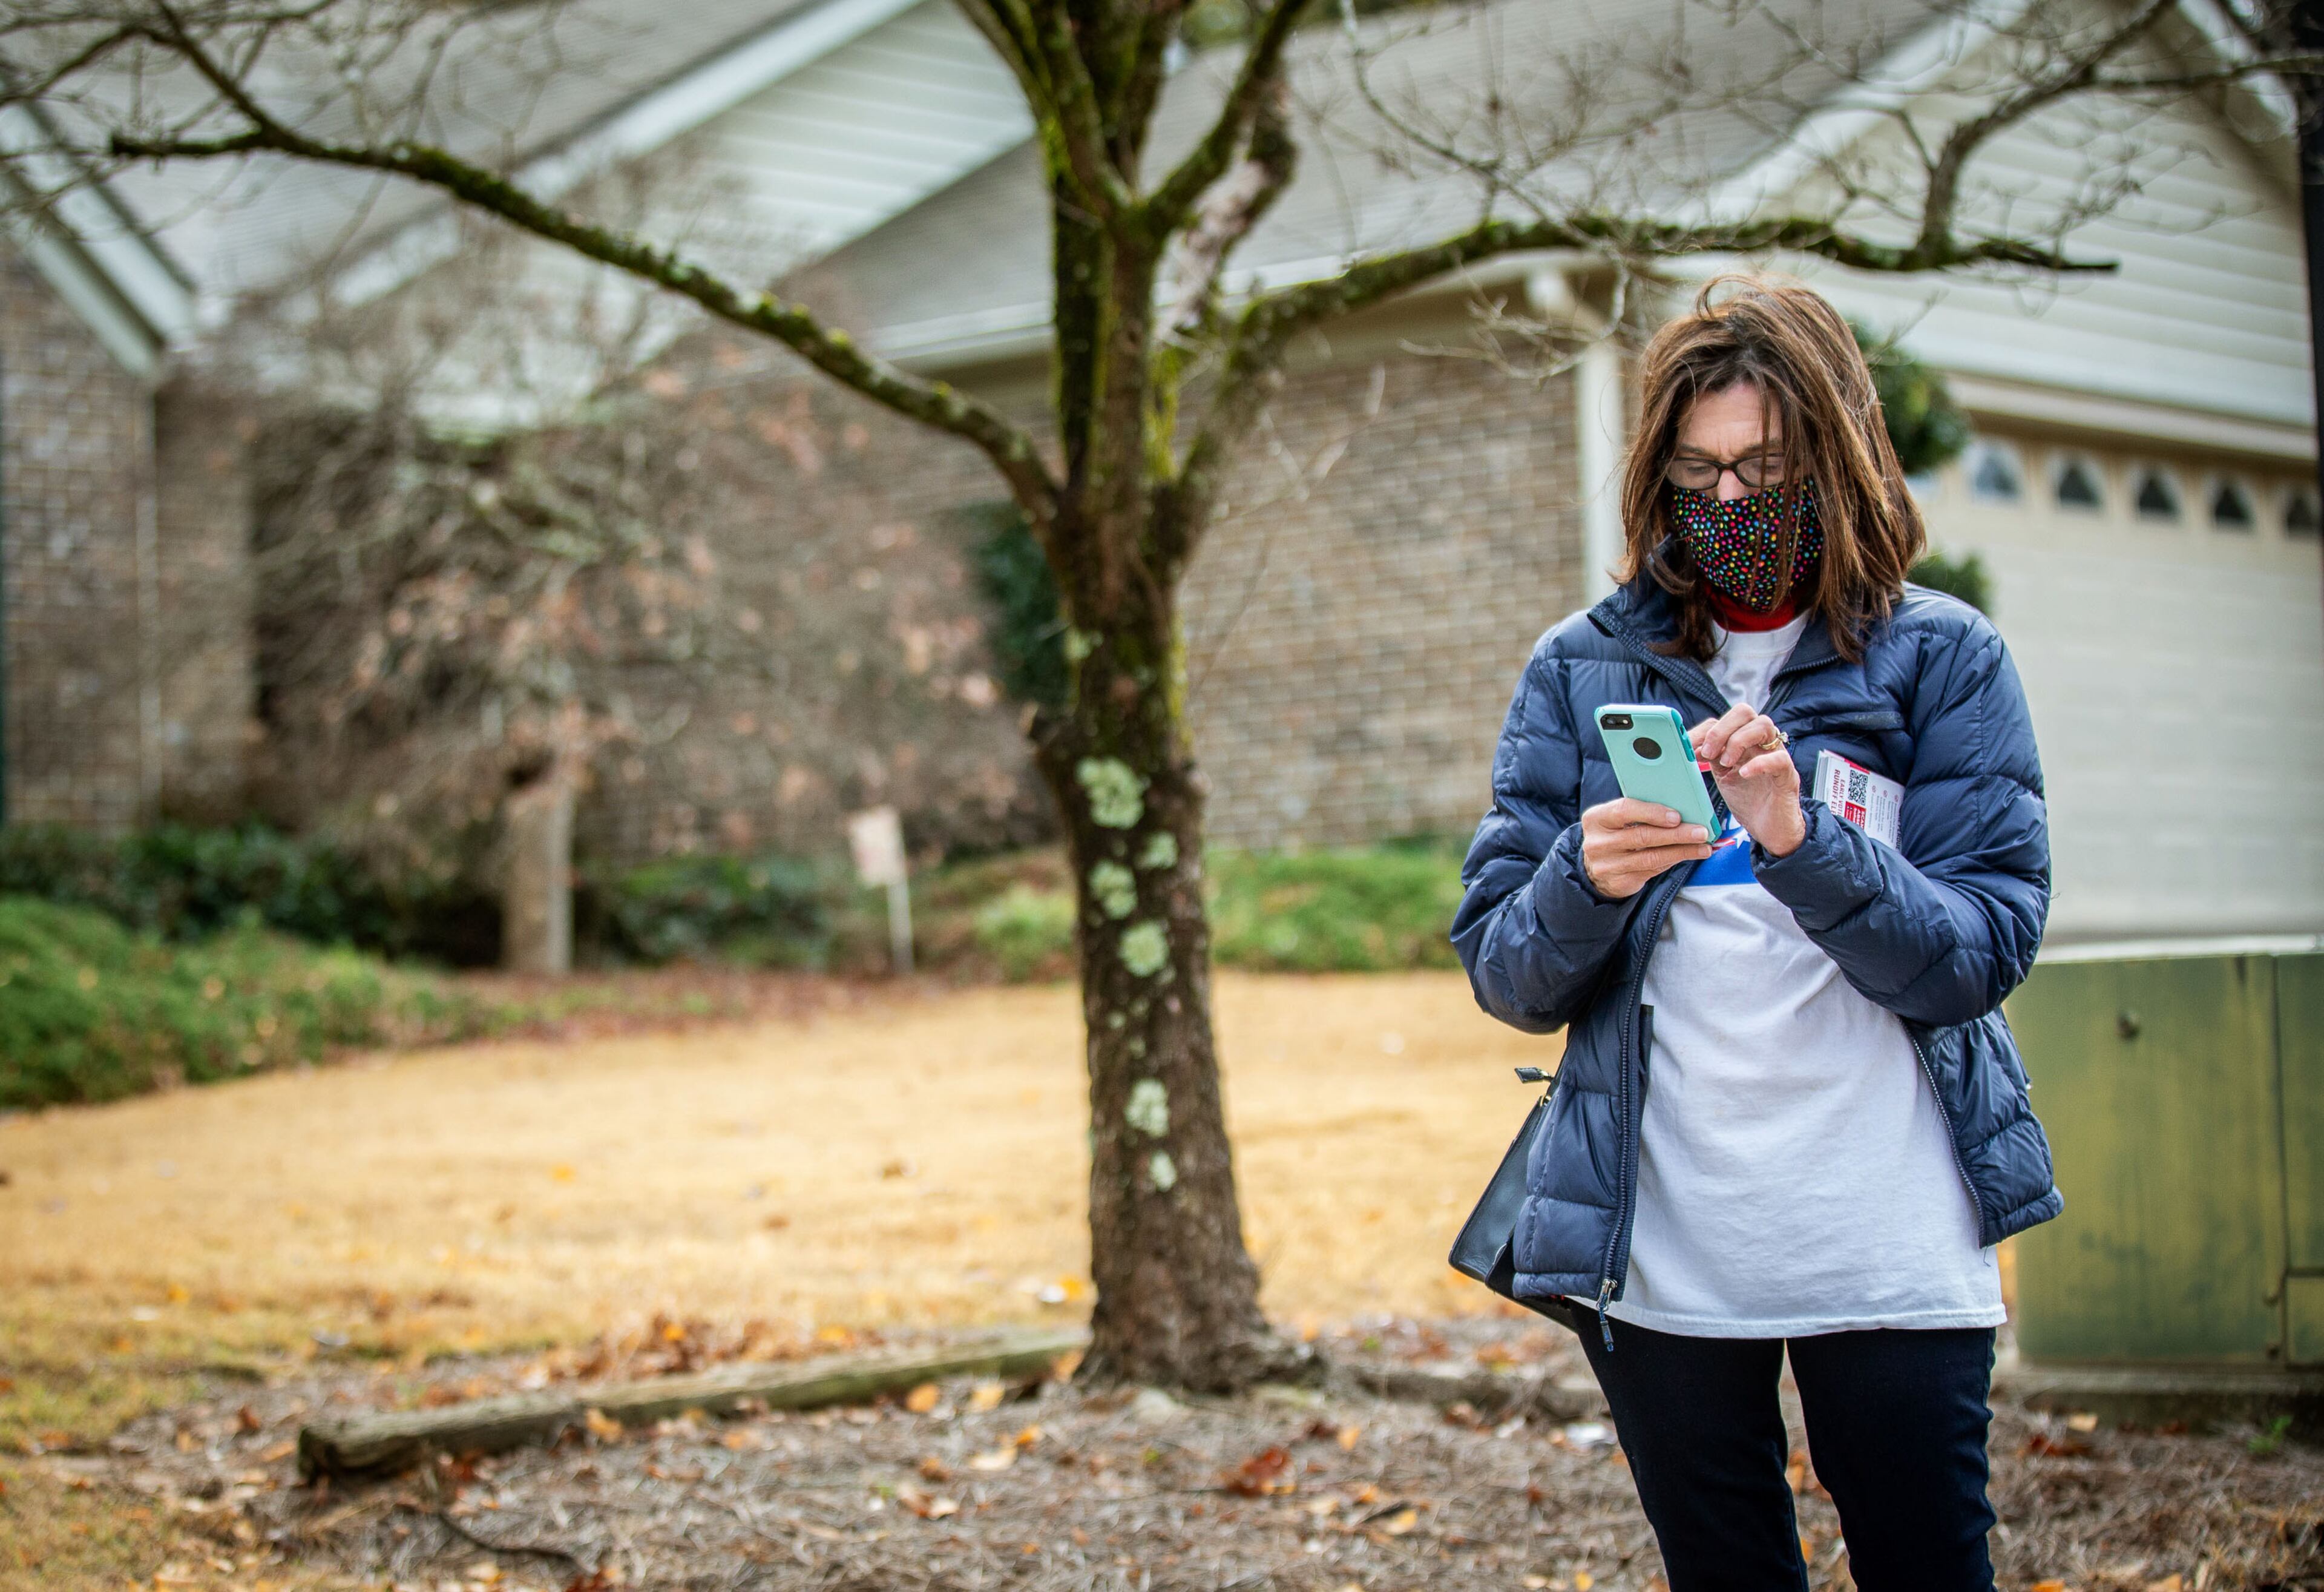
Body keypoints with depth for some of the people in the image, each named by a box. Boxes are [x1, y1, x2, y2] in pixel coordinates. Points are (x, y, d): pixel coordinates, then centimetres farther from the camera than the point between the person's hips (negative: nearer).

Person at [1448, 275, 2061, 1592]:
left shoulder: (1944, 661, 2)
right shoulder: (1582, 672, 6)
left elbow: (1984, 953, -7)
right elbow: (1504, 976, 2)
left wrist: (1804, 843, -23)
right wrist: (1585, 887, -19)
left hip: (1892, 1248, -1)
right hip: (1656, 1256, 2)